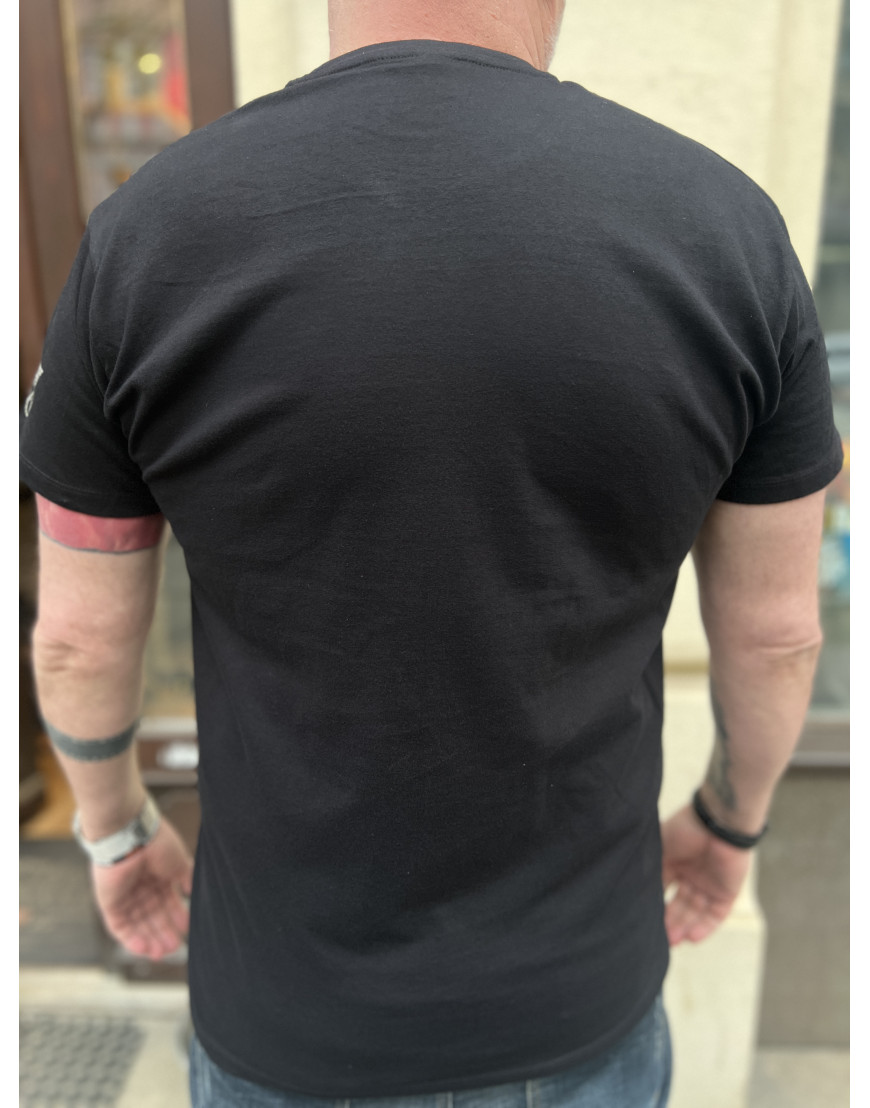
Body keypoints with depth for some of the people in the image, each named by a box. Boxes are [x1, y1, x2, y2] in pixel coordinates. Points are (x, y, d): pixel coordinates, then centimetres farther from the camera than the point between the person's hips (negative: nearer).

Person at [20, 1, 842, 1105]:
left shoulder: (147, 237, -19)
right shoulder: (725, 233, -17)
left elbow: (80, 634, -9)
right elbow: (774, 631, -8)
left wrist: (114, 826, 13)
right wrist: (731, 819, 14)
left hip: (295, 997, 0)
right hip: (568, 985, 1)